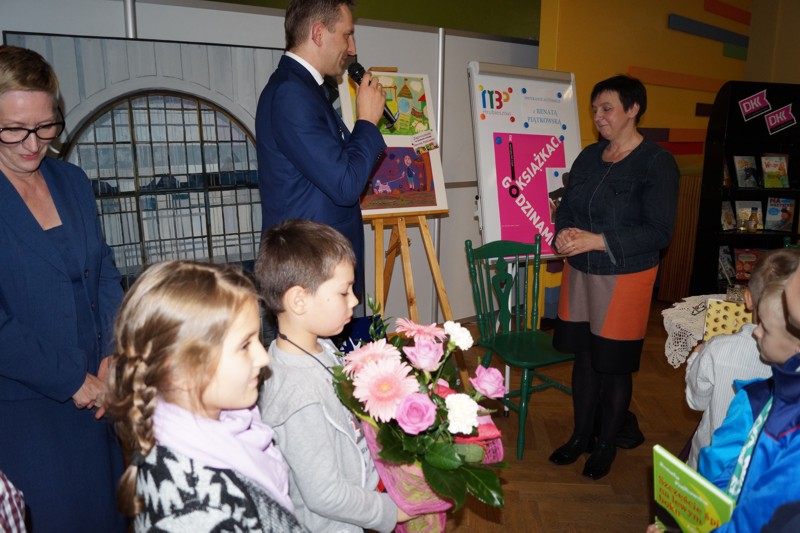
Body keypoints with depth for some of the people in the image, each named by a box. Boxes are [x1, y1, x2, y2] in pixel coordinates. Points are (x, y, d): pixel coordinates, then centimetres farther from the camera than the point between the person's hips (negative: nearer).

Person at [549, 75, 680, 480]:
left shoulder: (657, 163, -11)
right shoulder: (589, 156, 7)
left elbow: (658, 233, -16)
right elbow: (566, 206, 12)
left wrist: (598, 241, -24)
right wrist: (564, 231, -11)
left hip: (626, 276, -5)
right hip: (579, 272, 6)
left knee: (614, 364, 8)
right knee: (583, 356, 15)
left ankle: (607, 443, 30)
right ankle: (581, 435, 34)